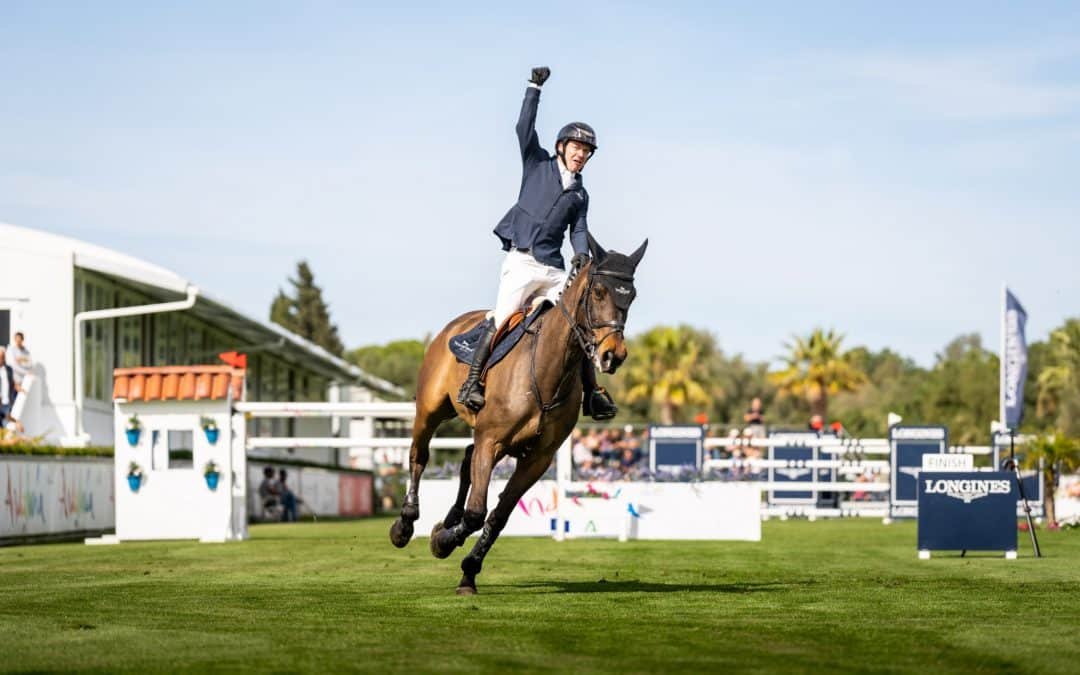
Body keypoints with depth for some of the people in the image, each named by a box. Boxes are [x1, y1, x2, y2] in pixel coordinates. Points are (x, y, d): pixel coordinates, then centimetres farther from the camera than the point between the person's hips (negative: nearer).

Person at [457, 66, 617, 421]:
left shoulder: (580, 193, 19)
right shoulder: (538, 165, 9)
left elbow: (578, 229, 11)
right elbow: (524, 128, -1)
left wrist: (581, 254, -10)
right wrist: (535, 88, -6)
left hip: (554, 268, 5)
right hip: (521, 261, -5)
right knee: (501, 318, -18)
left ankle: (592, 394, 2)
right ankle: (471, 383, -18)